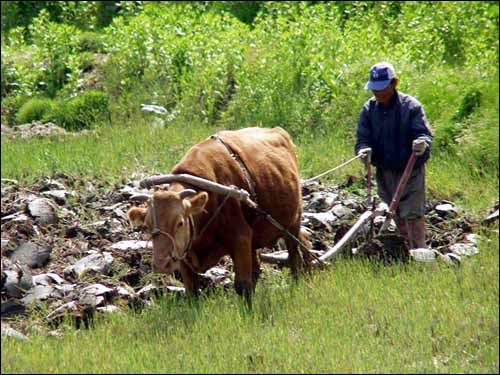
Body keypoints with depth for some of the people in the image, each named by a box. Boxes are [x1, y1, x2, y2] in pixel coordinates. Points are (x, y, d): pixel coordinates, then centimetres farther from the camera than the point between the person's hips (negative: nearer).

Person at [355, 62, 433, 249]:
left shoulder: (411, 106, -11)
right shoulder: (369, 109, 0)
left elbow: (424, 133, -14)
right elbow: (362, 138, -2)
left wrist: (422, 143, -39)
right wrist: (364, 149, -27)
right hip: (385, 173, 5)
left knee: (413, 215, -12)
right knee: (398, 218, 14)